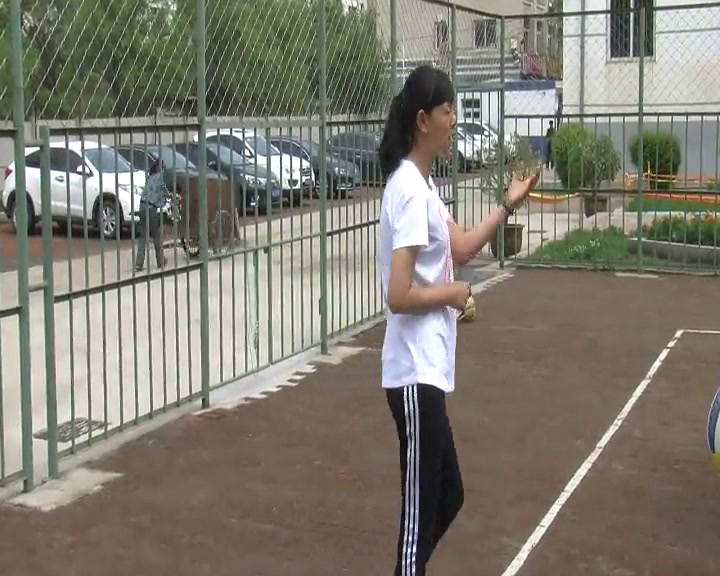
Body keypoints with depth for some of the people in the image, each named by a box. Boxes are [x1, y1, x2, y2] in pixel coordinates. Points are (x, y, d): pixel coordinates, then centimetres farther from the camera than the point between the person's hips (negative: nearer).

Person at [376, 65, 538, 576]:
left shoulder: (423, 184, 11)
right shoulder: (410, 191, -18)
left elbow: (461, 249, 22)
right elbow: (399, 296, -24)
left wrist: (508, 206, 13)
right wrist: (454, 293, -9)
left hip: (429, 371, 10)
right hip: (416, 375, -10)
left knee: (448, 499, 19)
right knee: (421, 514, -3)